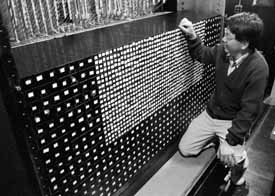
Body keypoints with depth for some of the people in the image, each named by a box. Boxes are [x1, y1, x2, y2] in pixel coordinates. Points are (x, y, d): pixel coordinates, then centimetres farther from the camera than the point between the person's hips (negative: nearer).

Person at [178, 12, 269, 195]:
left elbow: (249, 110, -24)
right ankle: (214, 139, 31)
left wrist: (230, 141, -27)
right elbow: (202, 54, 11)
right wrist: (192, 36, -6)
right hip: (211, 113, 5)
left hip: (234, 120, -5)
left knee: (231, 158, -28)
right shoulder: (223, 50, -12)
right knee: (185, 149, 2)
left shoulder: (257, 69, -26)